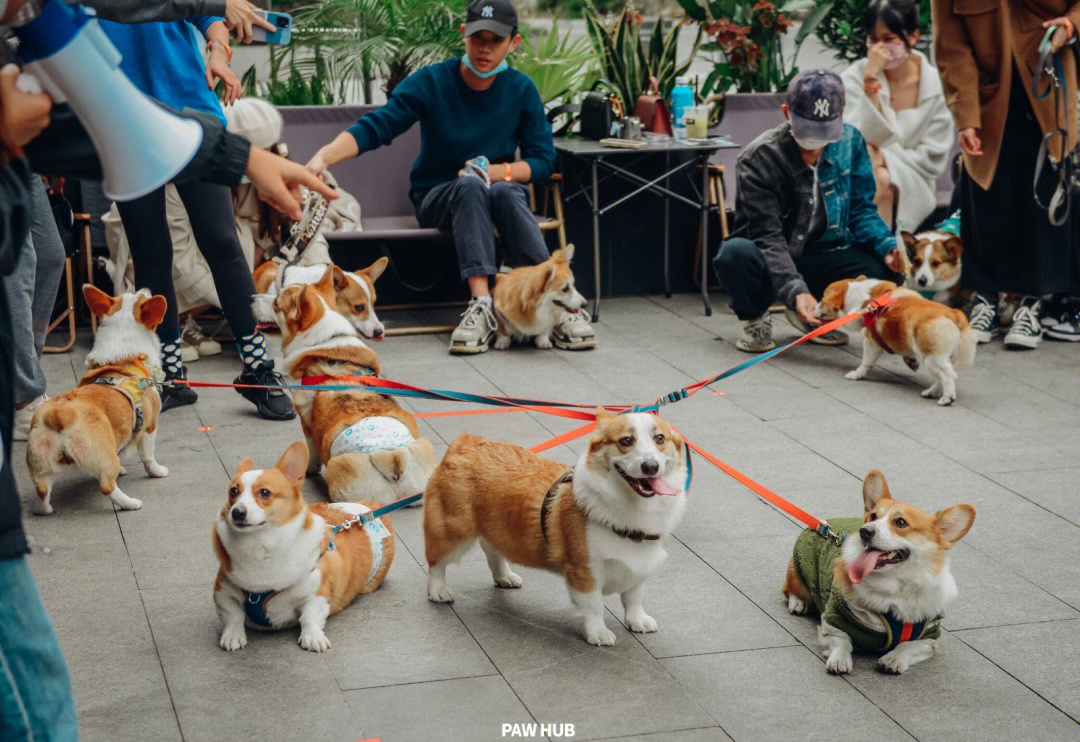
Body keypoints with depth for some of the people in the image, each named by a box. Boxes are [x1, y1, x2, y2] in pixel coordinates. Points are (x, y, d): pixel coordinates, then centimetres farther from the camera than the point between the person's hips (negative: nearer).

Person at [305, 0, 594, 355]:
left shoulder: (521, 90, 0)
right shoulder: (429, 83, -6)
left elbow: (543, 160, 0)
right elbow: (374, 128, -16)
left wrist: (498, 172, -18)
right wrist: (324, 156, -33)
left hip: (502, 191, 1)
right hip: (438, 196, -1)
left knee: (504, 191, -35)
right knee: (470, 185, -36)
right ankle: (481, 304, -50)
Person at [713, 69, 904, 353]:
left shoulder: (849, 141, -5)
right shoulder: (758, 159, -20)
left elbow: (861, 209, 4)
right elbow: (768, 236, -25)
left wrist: (888, 248, -16)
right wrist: (795, 291, -40)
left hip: (821, 255, 4)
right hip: (768, 261, -4)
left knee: (885, 268, -23)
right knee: (735, 253, -38)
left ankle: (814, 313, 6)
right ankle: (755, 319, -4)